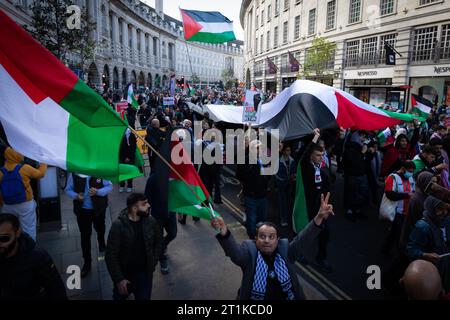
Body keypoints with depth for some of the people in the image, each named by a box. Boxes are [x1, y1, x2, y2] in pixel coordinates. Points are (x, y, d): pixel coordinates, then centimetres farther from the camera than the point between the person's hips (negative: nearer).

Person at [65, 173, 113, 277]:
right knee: (85, 235, 5)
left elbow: (109, 186, -10)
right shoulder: (74, 174, -14)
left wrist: (98, 192, -27)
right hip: (82, 210, 0)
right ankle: (87, 262, 20)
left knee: (100, 228, 26)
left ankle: (101, 243, 59)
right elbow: (68, 189, -1)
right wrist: (76, 196, -22)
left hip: (98, 207, 0)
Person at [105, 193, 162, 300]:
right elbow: (111, 256, -17)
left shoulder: (151, 221, -11)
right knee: (120, 296, 23)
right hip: (124, 274, -1)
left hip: (145, 273, 1)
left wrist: (152, 263, -3)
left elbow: (158, 243, 5)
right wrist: (119, 279, -16)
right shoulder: (118, 226, -22)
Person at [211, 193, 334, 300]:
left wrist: (319, 217, -26)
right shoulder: (249, 252, -8)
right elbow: (234, 251, -25)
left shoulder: (285, 250, -1)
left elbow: (303, 240, -12)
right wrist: (223, 231, -45)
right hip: (256, 297, -2)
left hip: (287, 297, 2)